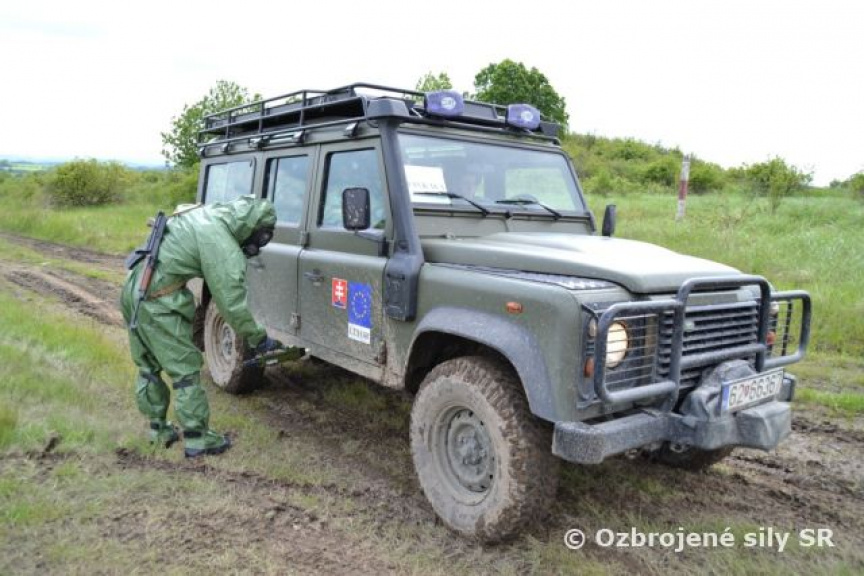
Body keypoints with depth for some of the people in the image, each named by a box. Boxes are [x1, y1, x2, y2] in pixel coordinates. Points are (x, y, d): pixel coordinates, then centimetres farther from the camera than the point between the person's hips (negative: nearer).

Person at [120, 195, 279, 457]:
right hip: (157, 301, -10)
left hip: (133, 289, 10)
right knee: (185, 369, 1)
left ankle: (159, 428, 33)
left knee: (148, 366, 19)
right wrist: (259, 339, -7)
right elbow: (231, 300, -17)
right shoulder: (220, 244, -19)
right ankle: (197, 439, 10)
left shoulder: (207, 213, 6)